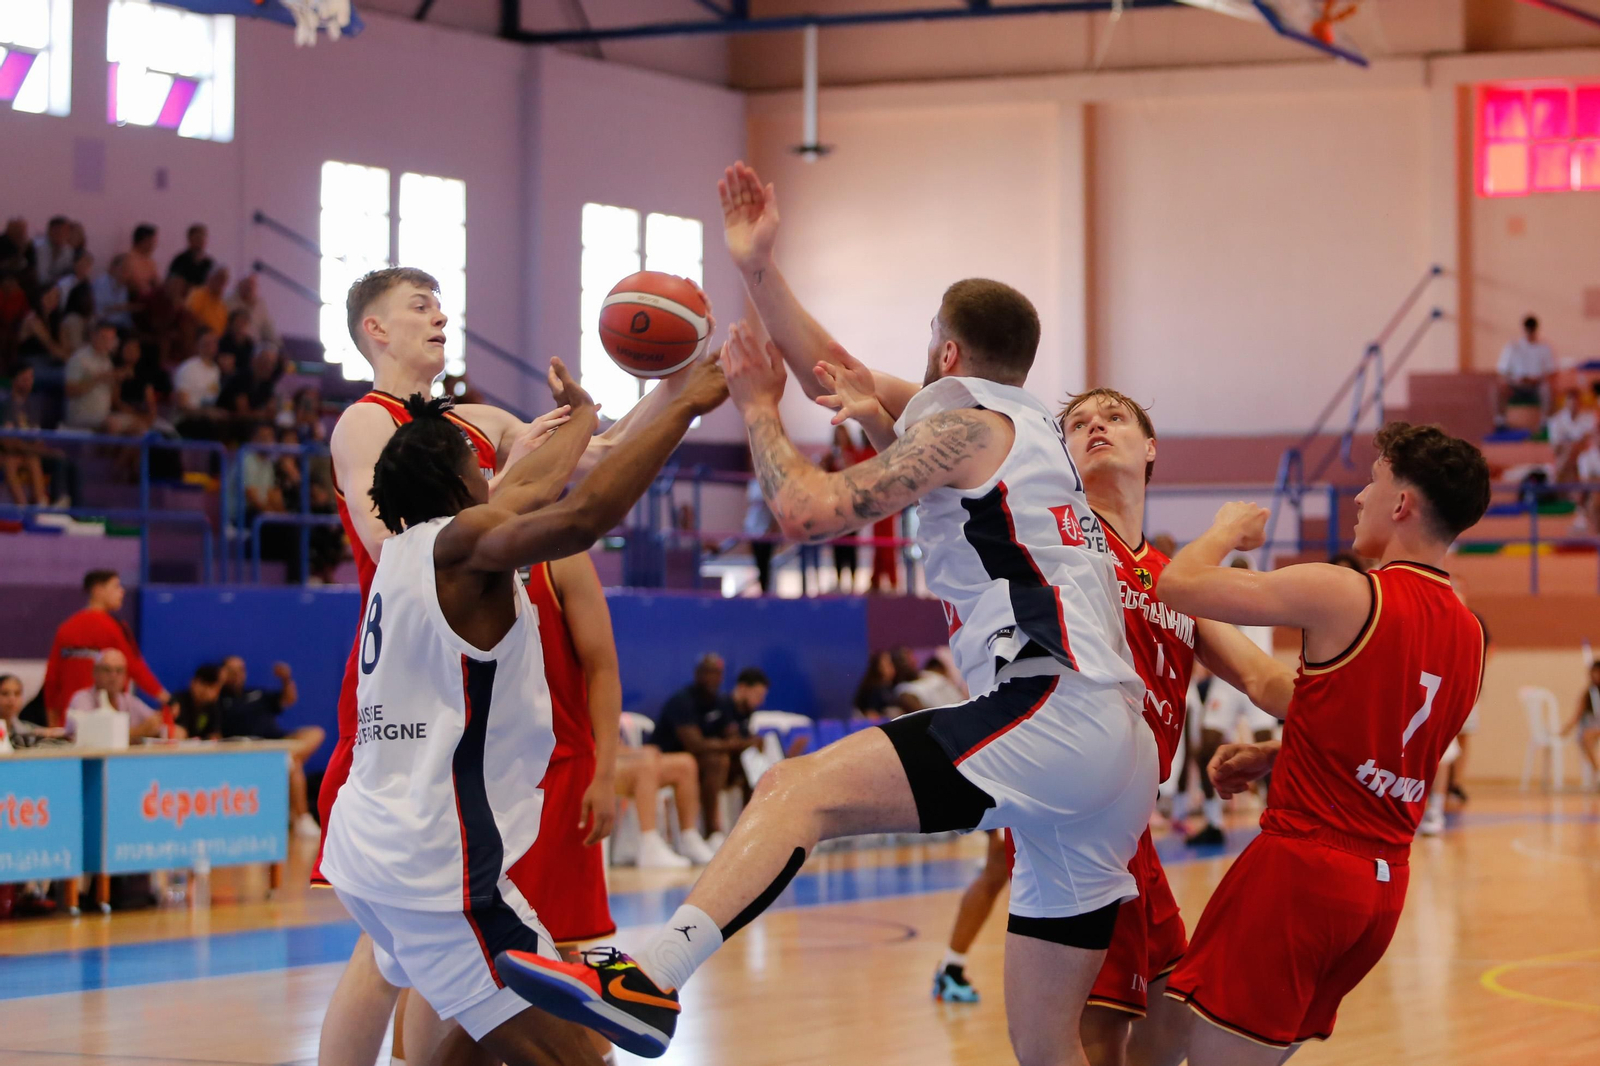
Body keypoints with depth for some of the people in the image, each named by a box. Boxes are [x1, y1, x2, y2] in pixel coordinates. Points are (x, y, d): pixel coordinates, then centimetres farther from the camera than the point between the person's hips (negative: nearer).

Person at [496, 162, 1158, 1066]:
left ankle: (649, 981, -33)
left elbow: (809, 511, -5)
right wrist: (760, 268, 32)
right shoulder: (1026, 421, 27)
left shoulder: (964, 421, 1)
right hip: (1117, 761, 9)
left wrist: (757, 408, 12)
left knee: (801, 790, -19)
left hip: (1054, 713, -9)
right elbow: (847, 381, 33)